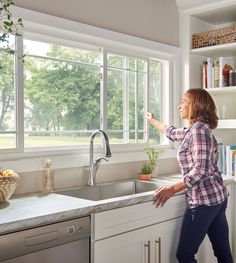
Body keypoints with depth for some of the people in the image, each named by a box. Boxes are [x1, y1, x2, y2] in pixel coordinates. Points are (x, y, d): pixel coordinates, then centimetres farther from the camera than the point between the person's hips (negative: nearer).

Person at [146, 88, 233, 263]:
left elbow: (201, 170, -24)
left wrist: (172, 189, -25)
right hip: (218, 196, 10)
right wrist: (152, 121, 45)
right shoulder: (195, 129, 13)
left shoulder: (199, 129, -16)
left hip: (203, 200, -10)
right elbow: (173, 133, 32)